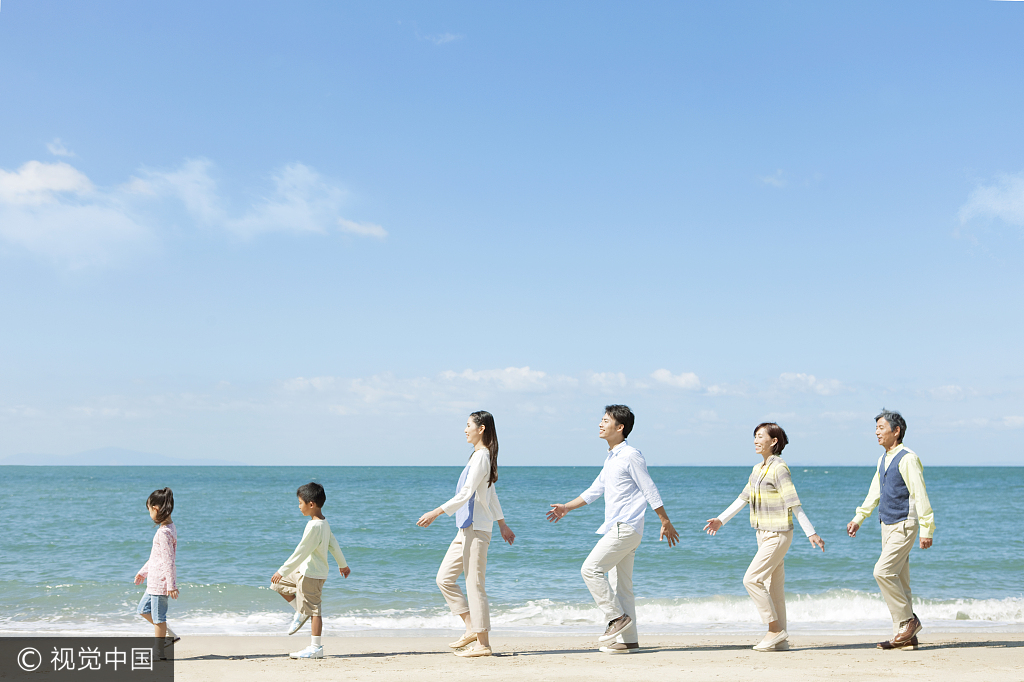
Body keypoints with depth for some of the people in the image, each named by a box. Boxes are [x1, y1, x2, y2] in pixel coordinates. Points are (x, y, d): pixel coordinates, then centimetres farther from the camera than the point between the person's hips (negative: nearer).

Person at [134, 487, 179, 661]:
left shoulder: (164, 532, -21)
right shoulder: (169, 528, 11)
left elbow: (168, 560, -23)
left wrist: (171, 585, -22)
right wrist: (143, 572, 28)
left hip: (161, 580, -10)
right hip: (156, 579, 10)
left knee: (158, 616, -1)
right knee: (143, 609, 19)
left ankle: (158, 651, 8)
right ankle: (169, 635, 22)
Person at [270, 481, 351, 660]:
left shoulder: (314, 527, -24)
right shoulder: (324, 523, 6)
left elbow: (300, 553, -24)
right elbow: (333, 543, 17)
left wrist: (282, 571, -19)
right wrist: (342, 564, 31)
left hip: (312, 574, -10)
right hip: (305, 570, 10)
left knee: (313, 609, -5)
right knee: (279, 584, 17)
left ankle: (316, 648, 0)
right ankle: (301, 612, 25)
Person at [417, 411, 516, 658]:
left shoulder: (482, 456, -12)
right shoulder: (479, 456, 18)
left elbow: (466, 494, -20)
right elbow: (492, 495, 25)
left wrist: (435, 513, -22)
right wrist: (502, 524, 31)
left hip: (476, 528, -10)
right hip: (466, 529, 10)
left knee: (474, 584, -6)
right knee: (444, 578, 9)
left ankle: (483, 644, 0)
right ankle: (472, 628, 12)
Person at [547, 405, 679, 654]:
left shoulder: (631, 456, -12)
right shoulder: (611, 458, 17)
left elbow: (650, 491, -10)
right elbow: (595, 489, 24)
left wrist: (666, 523, -8)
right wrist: (567, 507, 22)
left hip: (626, 528, -9)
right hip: (615, 528, 9)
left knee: (591, 569, -13)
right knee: (620, 584, 9)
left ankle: (617, 617, -5)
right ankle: (627, 639, 12)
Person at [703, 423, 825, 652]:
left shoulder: (779, 468, -14)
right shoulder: (758, 469, 12)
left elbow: (794, 504, -18)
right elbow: (743, 498, 20)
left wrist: (811, 533, -20)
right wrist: (721, 520, 20)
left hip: (778, 535, -9)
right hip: (764, 534, 9)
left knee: (752, 579, -12)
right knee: (773, 587, 8)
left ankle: (775, 630, -4)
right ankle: (780, 639, 12)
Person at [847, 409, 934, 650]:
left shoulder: (908, 459, -14)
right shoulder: (883, 460, 13)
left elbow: (920, 495, -17)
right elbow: (874, 493, 22)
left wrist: (926, 530, -20)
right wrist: (858, 519, 17)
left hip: (904, 526, -9)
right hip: (887, 526, 9)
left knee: (883, 572, -17)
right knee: (897, 580, 8)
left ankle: (908, 620, -2)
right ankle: (905, 636, 12)